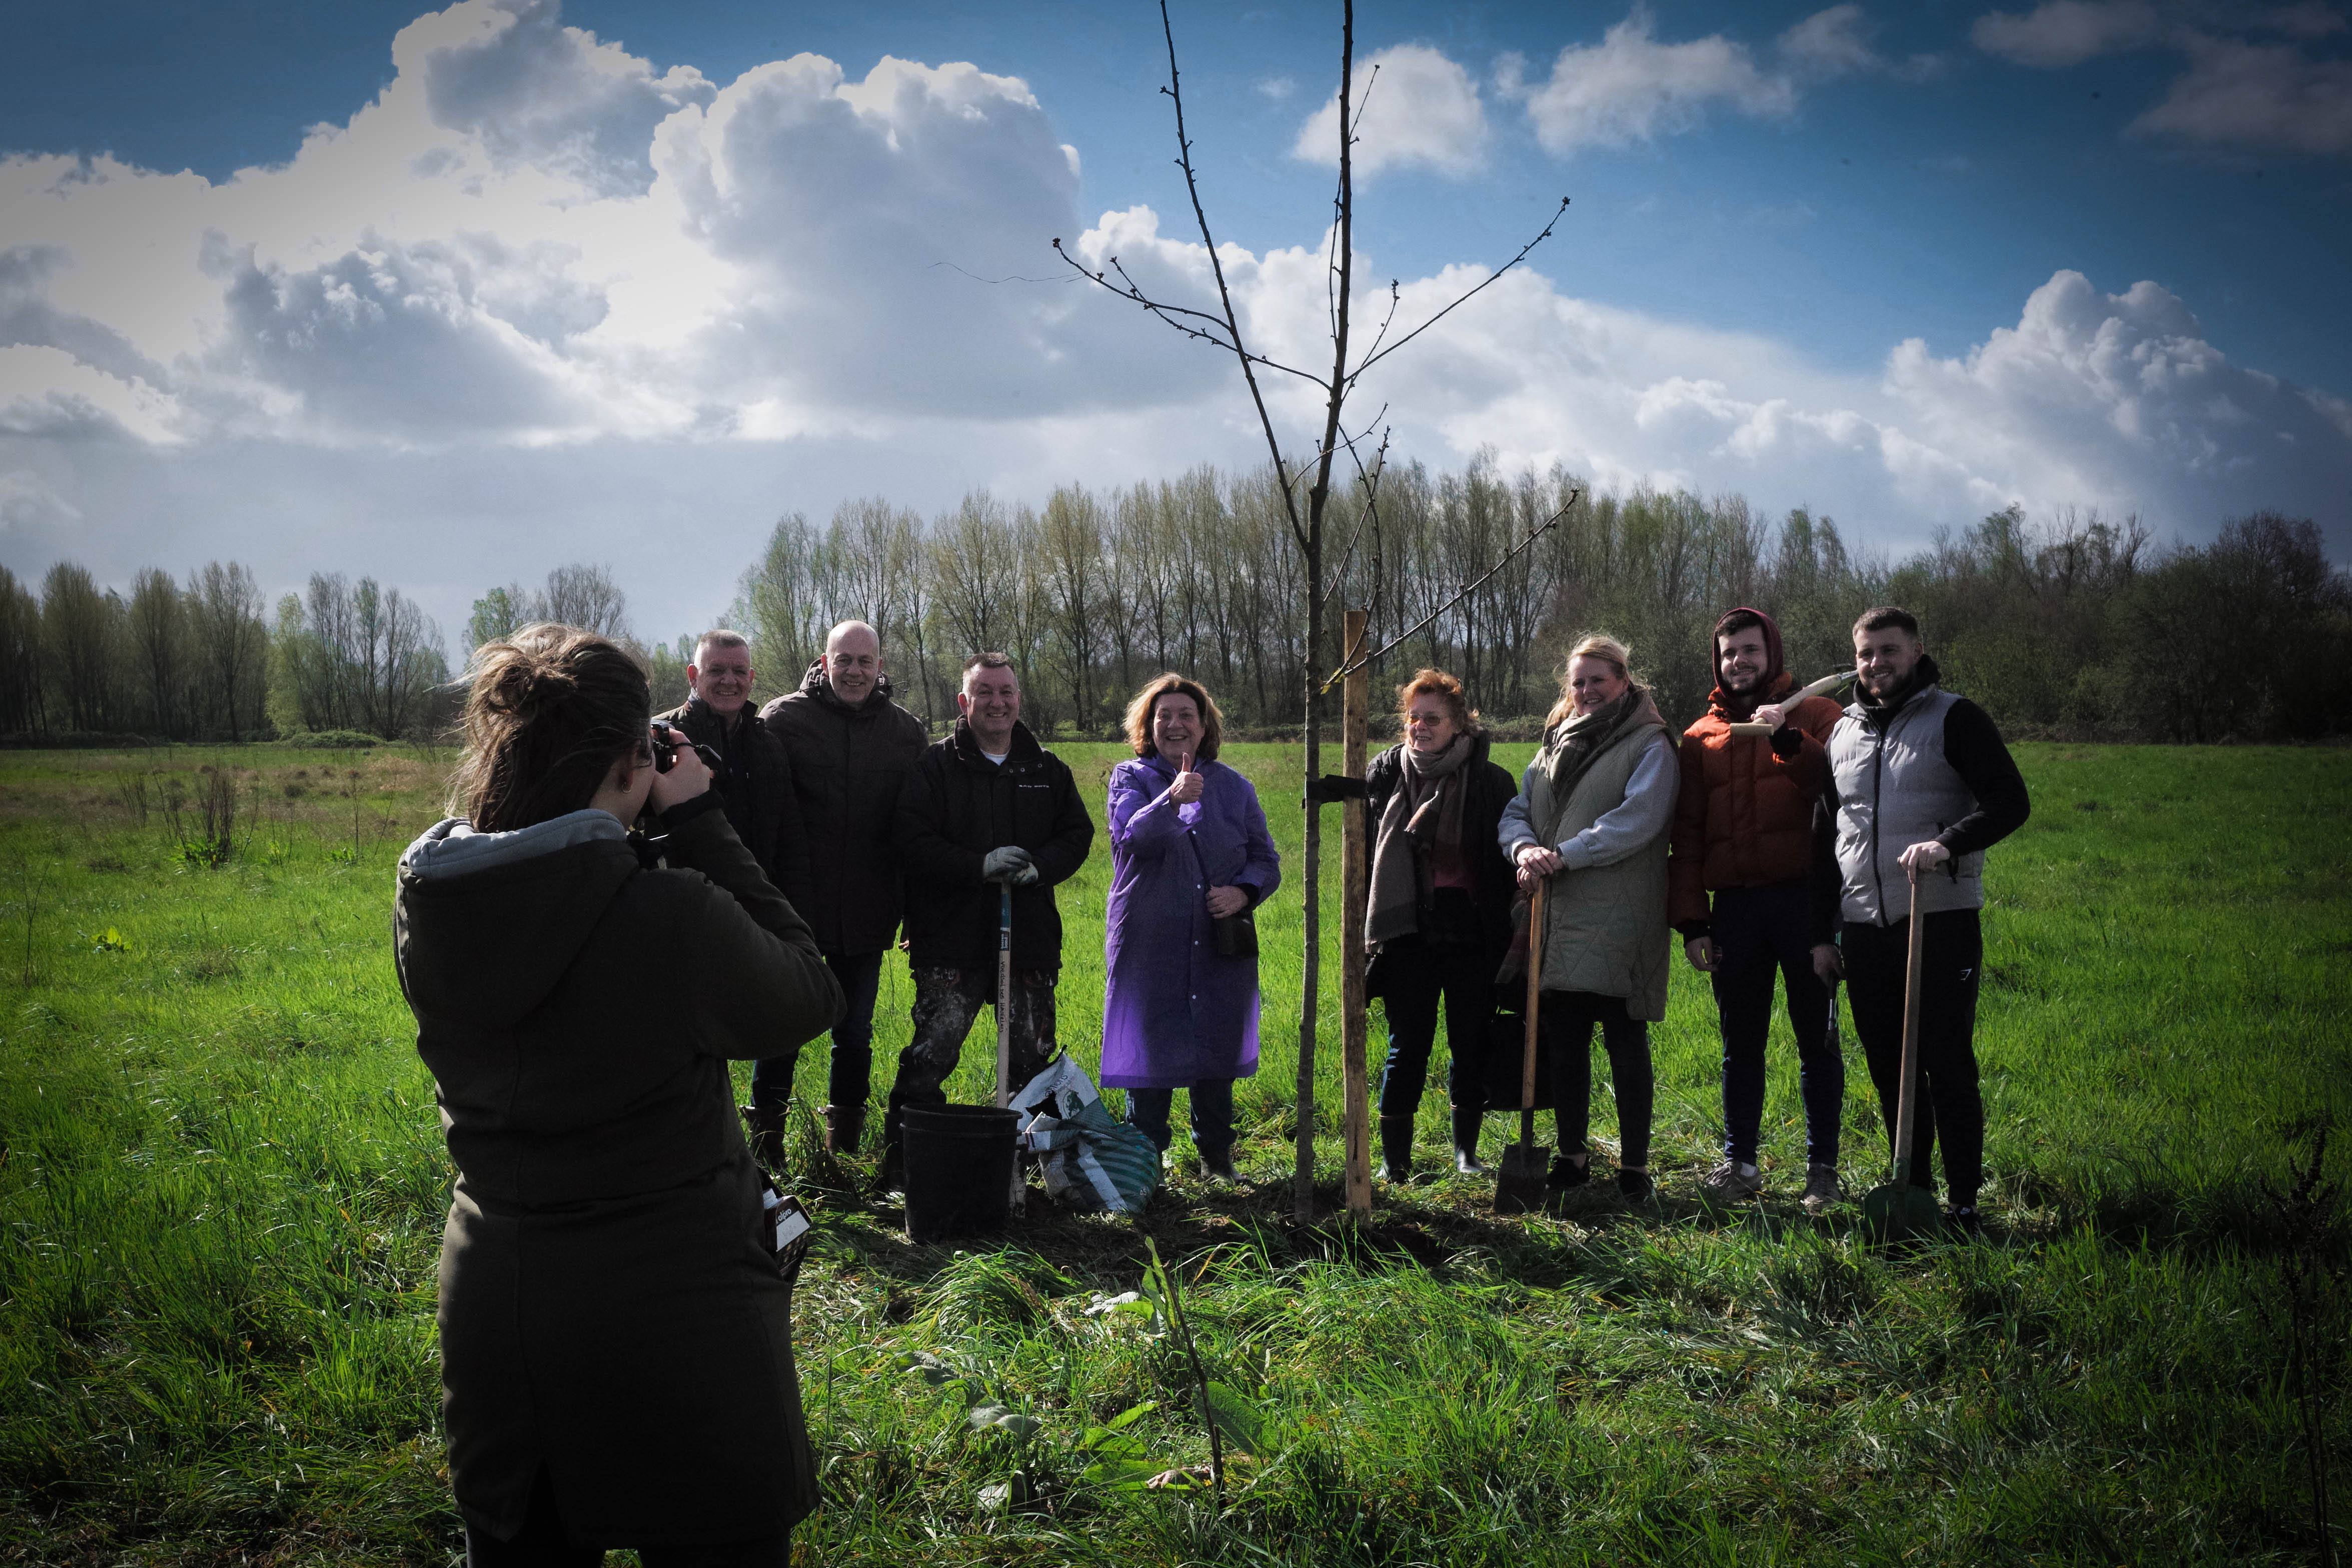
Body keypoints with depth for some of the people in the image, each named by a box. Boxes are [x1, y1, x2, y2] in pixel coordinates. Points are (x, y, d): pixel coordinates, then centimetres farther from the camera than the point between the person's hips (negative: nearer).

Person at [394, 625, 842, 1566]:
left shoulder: (422, 906, -7)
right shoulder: (675, 919, -25)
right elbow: (811, 994, -6)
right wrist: (700, 822, -4)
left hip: (491, 1309, 5)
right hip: (676, 1324, -5)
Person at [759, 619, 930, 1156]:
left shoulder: (908, 733, 6)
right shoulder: (784, 718, -3)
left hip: (867, 916, 3)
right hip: (796, 909, -2)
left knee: (855, 1034, 13)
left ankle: (844, 1148, 26)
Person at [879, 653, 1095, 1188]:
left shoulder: (1048, 771, 12)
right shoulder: (934, 767, -1)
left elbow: (1078, 835, 10)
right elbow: (913, 844, -10)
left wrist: (1037, 865, -11)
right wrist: (982, 865, -23)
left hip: (1031, 937, 4)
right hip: (951, 940, -4)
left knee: (1034, 1059, 10)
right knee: (930, 1058, -7)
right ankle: (902, 1165, 4)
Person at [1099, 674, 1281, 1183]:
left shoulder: (1233, 787, 11)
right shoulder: (1131, 778, 2)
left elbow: (1266, 861, 14)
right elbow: (1134, 838, -18)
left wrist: (1243, 892, -8)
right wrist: (1171, 800, -36)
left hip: (1220, 948, 3)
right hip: (1149, 946, -3)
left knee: (1216, 1054, 10)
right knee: (1150, 1055, -1)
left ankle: (1217, 1157, 25)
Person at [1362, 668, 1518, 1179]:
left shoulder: (1490, 782, 0)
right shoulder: (1384, 774, 4)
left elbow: (1510, 859, 3)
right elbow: (1363, 852, 10)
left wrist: (1507, 936, -2)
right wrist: (1366, 925, 6)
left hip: (1471, 931, 0)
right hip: (1407, 931, 0)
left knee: (1471, 1044, 8)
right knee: (1408, 1046, 1)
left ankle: (1466, 1150, 23)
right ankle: (1394, 1157, 9)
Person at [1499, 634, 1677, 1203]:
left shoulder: (1649, 745, 0)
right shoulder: (1555, 745, 19)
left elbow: (1635, 820, -15)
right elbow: (1515, 812, 14)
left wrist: (1564, 856, -19)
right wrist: (1526, 849, -9)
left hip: (1614, 920, -6)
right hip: (1555, 919, 6)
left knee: (1625, 1043, -1)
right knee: (1564, 1042, 10)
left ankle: (1635, 1166, 9)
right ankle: (1573, 1157, 22)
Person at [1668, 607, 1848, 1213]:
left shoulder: (1813, 715, 6)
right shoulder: (1701, 737, 14)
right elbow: (1686, 834, 13)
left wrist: (1785, 738, -21)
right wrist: (1691, 920, 6)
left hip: (1803, 896, -3)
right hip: (1734, 906, 3)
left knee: (1816, 1039, 2)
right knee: (1740, 1043, 9)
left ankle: (1823, 1169, 10)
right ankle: (1739, 1163, 17)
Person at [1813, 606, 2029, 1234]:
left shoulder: (1955, 719, -1)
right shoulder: (1842, 734, 16)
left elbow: (2010, 801, -9)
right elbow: (1825, 839, 21)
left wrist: (1947, 843, -26)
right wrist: (1822, 933, 16)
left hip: (1942, 920, -5)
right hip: (1865, 928, 5)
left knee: (1948, 1065, -4)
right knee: (1890, 1069, 9)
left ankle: (1964, 1203, 4)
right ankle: (1912, 1193, 19)